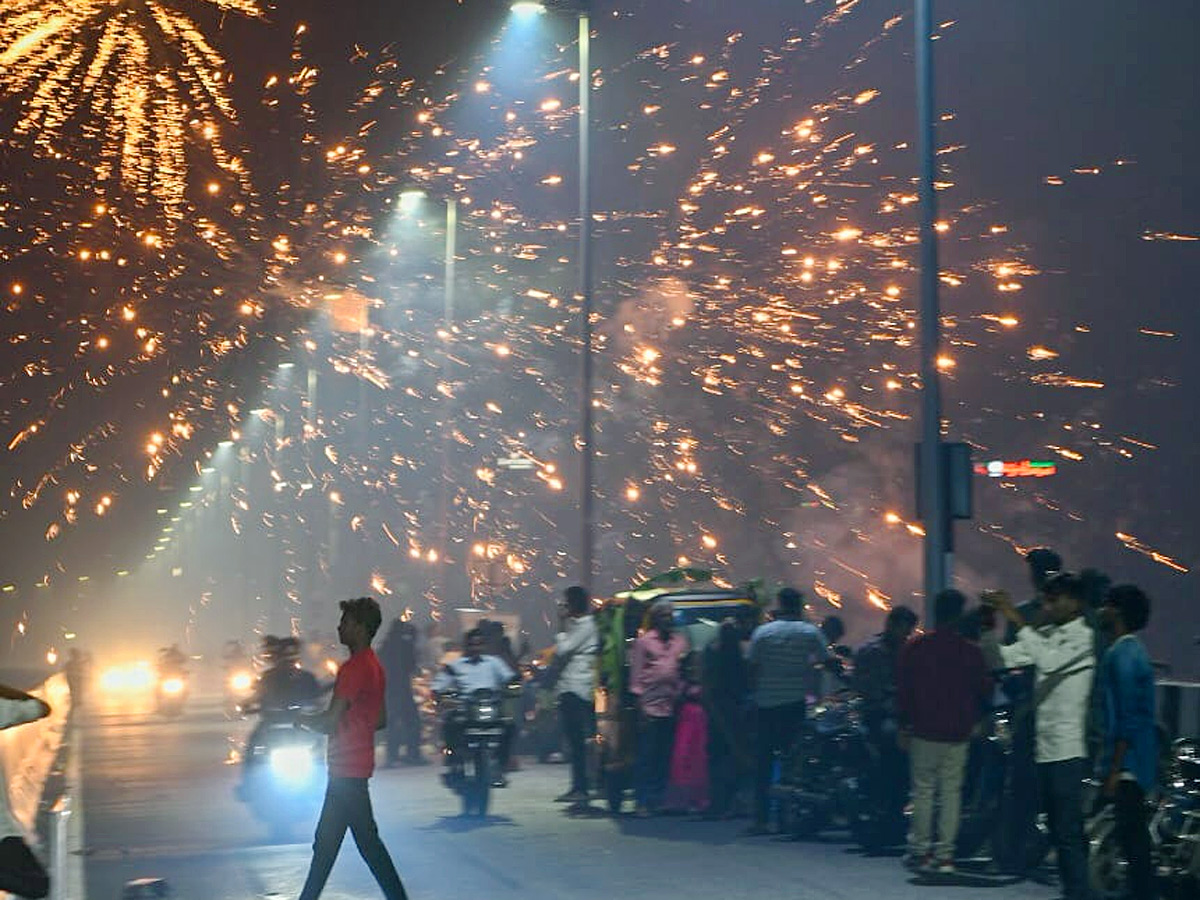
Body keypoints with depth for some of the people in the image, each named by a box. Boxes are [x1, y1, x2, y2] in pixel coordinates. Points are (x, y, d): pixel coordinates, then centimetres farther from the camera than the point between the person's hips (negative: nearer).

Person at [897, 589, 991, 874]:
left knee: (923, 789, 6)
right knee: (951, 791, 5)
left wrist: (904, 725, 8)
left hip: (924, 731, -1)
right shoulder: (971, 651, -3)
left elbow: (903, 689, 0)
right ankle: (944, 854, 3)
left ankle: (919, 850, 6)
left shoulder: (915, 647, -3)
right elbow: (984, 690, 4)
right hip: (959, 733, 1)